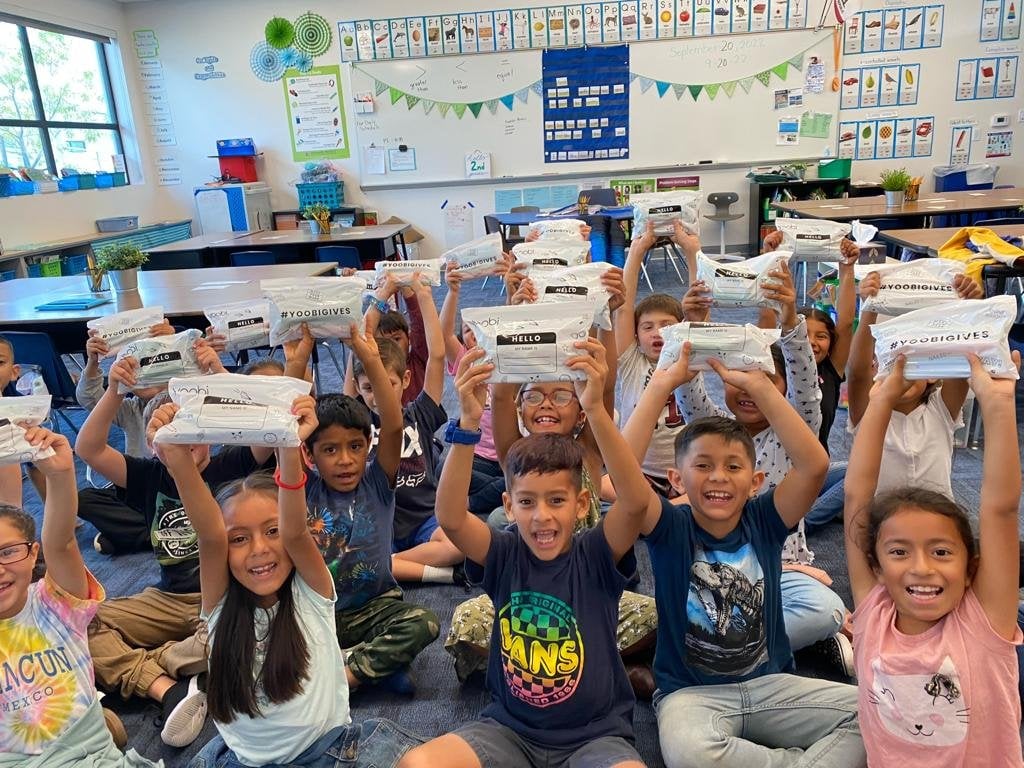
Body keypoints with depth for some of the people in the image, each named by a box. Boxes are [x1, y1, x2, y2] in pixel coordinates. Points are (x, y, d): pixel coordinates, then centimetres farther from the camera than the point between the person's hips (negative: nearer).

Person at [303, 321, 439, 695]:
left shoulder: (377, 484, -5)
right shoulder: (304, 491, -4)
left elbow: (393, 427, -21)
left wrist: (371, 360, -29)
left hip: (375, 606, 0)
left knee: (423, 623, -27)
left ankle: (344, 671, -16)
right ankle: (377, 665, -17)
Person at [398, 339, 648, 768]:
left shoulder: (596, 556, -7)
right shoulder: (504, 555, -3)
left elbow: (635, 501, -26)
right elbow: (450, 517, -21)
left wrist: (596, 409, -38)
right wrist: (468, 422, -33)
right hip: (511, 729, 2)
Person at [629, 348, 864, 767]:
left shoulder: (764, 521, -4)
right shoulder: (670, 529, -11)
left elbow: (814, 464, -19)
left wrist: (759, 384, -21)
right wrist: (663, 383, -26)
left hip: (770, 684, 3)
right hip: (691, 692, -2)